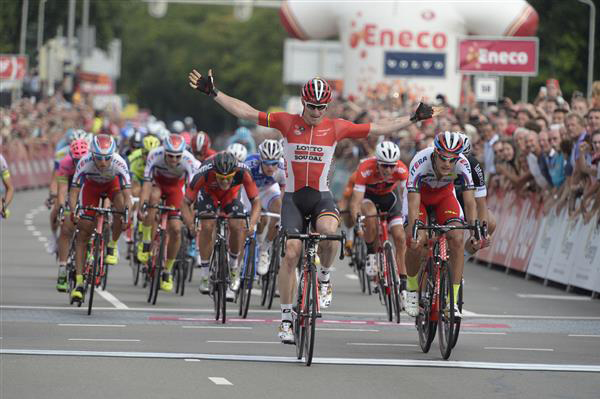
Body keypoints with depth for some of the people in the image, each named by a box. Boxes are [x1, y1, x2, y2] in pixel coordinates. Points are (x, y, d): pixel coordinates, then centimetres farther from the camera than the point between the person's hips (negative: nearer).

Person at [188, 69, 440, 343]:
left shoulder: (336, 127, 1)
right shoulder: (287, 122, -1)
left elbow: (380, 129, 6)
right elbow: (244, 112, -1)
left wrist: (415, 118, 4)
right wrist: (212, 93, -5)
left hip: (321, 197, 0)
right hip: (293, 196, 0)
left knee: (328, 230, -32)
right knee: (291, 254, -9)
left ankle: (324, 278, -3)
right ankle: (286, 319, 2)